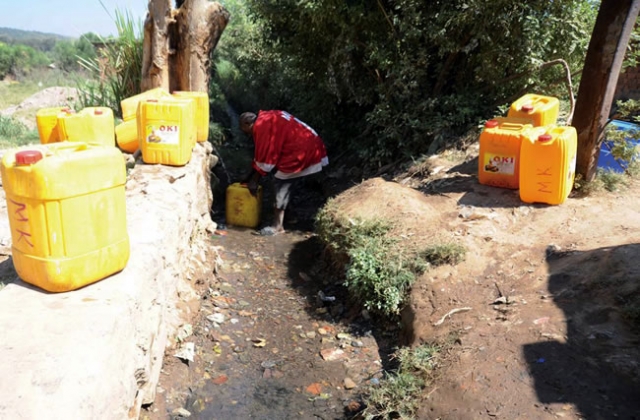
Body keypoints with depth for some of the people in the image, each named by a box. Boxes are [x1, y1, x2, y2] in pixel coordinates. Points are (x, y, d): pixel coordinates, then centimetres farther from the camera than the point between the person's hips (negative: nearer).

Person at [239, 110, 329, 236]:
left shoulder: (261, 126, -11)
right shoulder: (267, 119, 20)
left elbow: (265, 157, -11)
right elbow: (263, 154, 24)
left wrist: (254, 181, -1)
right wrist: (252, 176, 25)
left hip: (301, 153, -10)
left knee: (281, 182, -4)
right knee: (285, 183, 16)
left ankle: (278, 226, 1)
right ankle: (288, 216, 23)